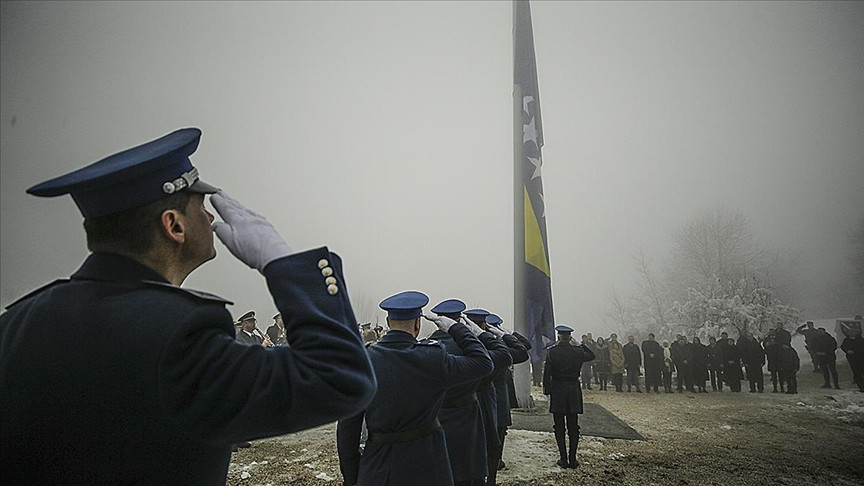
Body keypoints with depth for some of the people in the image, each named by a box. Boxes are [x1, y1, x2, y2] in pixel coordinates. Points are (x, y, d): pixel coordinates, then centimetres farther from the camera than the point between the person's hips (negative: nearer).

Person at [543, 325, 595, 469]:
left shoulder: (551, 351, -8)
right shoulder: (578, 351, -3)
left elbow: (547, 373, -10)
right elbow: (591, 355, 19)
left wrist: (547, 390, -2)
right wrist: (580, 344, 17)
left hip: (557, 391, -2)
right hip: (574, 390, 2)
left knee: (559, 427, 6)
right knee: (573, 427, 9)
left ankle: (563, 459, 6)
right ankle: (573, 460, 11)